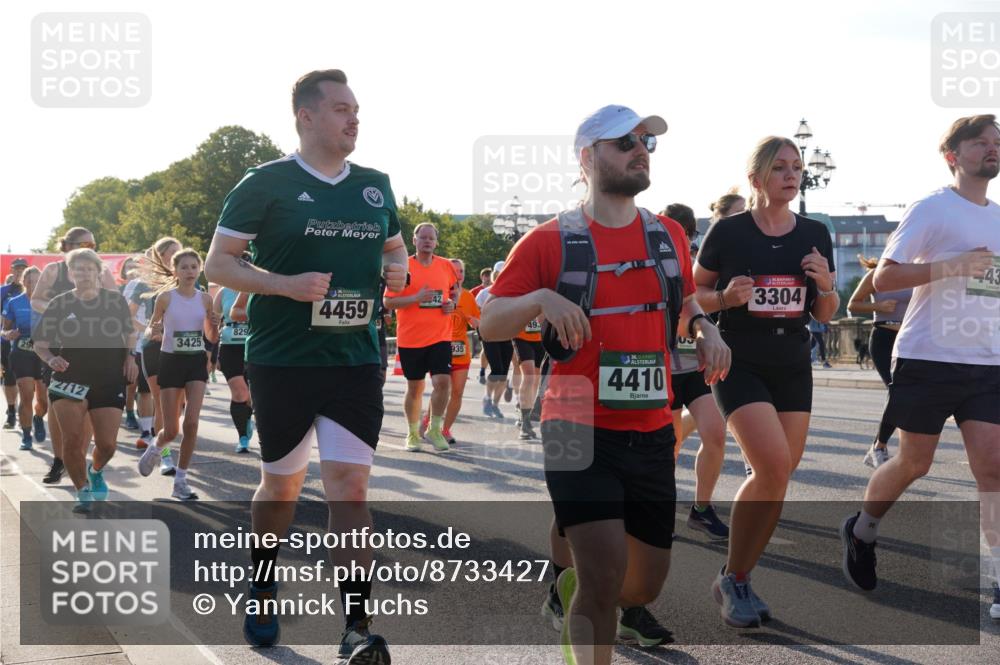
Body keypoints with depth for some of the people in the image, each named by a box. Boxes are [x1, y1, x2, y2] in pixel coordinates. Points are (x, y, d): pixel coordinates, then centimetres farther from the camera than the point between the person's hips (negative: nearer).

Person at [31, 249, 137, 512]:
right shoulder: (58, 304, -2)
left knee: (107, 444, -2)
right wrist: (51, 359, -16)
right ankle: (83, 492, 9)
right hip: (69, 379, -1)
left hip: (110, 381, 1)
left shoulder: (115, 300, 1)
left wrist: (129, 357, -2)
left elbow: (129, 334, 15)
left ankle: (95, 470, 33)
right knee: (72, 440, -12)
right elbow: (40, 344, 4)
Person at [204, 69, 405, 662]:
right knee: (282, 484, 13)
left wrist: (398, 267, 2)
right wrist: (287, 284, -19)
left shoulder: (375, 186, 10)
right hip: (283, 362, -2)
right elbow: (219, 263, -5)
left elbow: (395, 244, 26)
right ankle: (262, 591, 39)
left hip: (357, 361, 2)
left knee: (350, 486, -8)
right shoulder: (267, 184, -4)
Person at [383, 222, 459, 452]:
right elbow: (388, 301, -7)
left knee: (442, 381, -11)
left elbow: (455, 289, 24)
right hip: (410, 338, -2)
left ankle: (435, 429, 7)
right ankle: (413, 433, 23)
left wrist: (452, 303, 2)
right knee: (414, 387, 7)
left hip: (440, 336, 2)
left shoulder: (446, 266, 6)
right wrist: (416, 298, -18)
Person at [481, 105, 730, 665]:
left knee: (647, 580, 13)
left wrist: (704, 327, 3)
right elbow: (489, 324, -4)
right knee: (604, 570, -19)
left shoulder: (670, 236, 9)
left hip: (652, 433, 5)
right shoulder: (550, 241, -4)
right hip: (580, 430, -5)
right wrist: (540, 298, -22)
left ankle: (575, 587, 45)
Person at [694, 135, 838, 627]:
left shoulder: (815, 235, 5)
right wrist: (726, 297, -17)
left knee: (776, 477, 2)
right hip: (739, 365, -5)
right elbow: (692, 293, 3)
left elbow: (826, 315, 10)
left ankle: (738, 578, 19)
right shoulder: (728, 232, -6)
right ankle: (731, 578, -2)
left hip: (793, 368, 5)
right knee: (773, 468, -20)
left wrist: (824, 284, -11)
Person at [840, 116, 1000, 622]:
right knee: (914, 463, 6)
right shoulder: (932, 209, -6)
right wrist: (952, 265, -22)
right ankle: (861, 531, 33)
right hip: (927, 358, -5)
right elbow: (882, 278, -12)